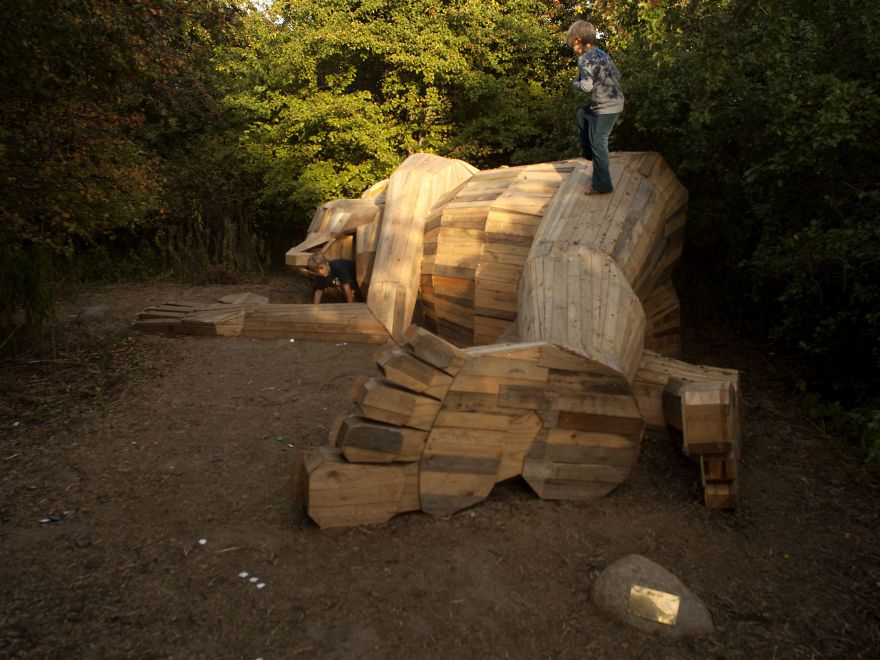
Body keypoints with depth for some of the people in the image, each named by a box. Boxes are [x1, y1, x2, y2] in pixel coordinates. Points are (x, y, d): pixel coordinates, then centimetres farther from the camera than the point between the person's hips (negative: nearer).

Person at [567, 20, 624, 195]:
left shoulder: (585, 59, -15)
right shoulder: (602, 54, 11)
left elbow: (586, 86, -23)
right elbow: (617, 75, 17)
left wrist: (575, 83, -4)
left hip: (605, 108, -9)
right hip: (615, 102, 9)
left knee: (598, 144, -1)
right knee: (582, 115, 29)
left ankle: (602, 185, 5)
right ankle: (587, 152, 35)